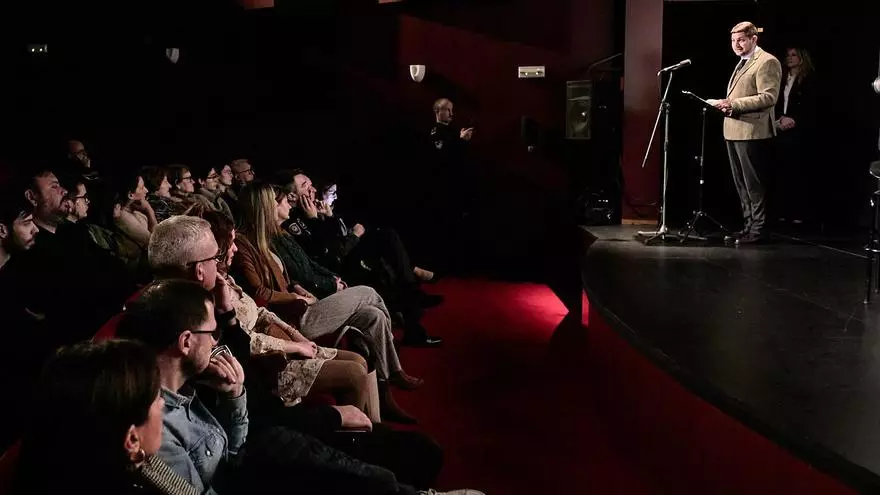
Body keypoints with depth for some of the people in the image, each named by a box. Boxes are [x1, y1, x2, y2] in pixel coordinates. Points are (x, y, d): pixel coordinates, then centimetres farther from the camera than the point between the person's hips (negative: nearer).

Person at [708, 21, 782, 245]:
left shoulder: (767, 62, -9)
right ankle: (748, 225, 20)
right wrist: (726, 104, 9)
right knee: (741, 184, 13)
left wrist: (734, 103, -22)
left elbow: (768, 97, -18)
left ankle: (758, 229, 1)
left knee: (753, 184, -5)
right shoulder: (743, 62, 21)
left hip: (751, 131, -10)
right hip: (733, 130, 10)